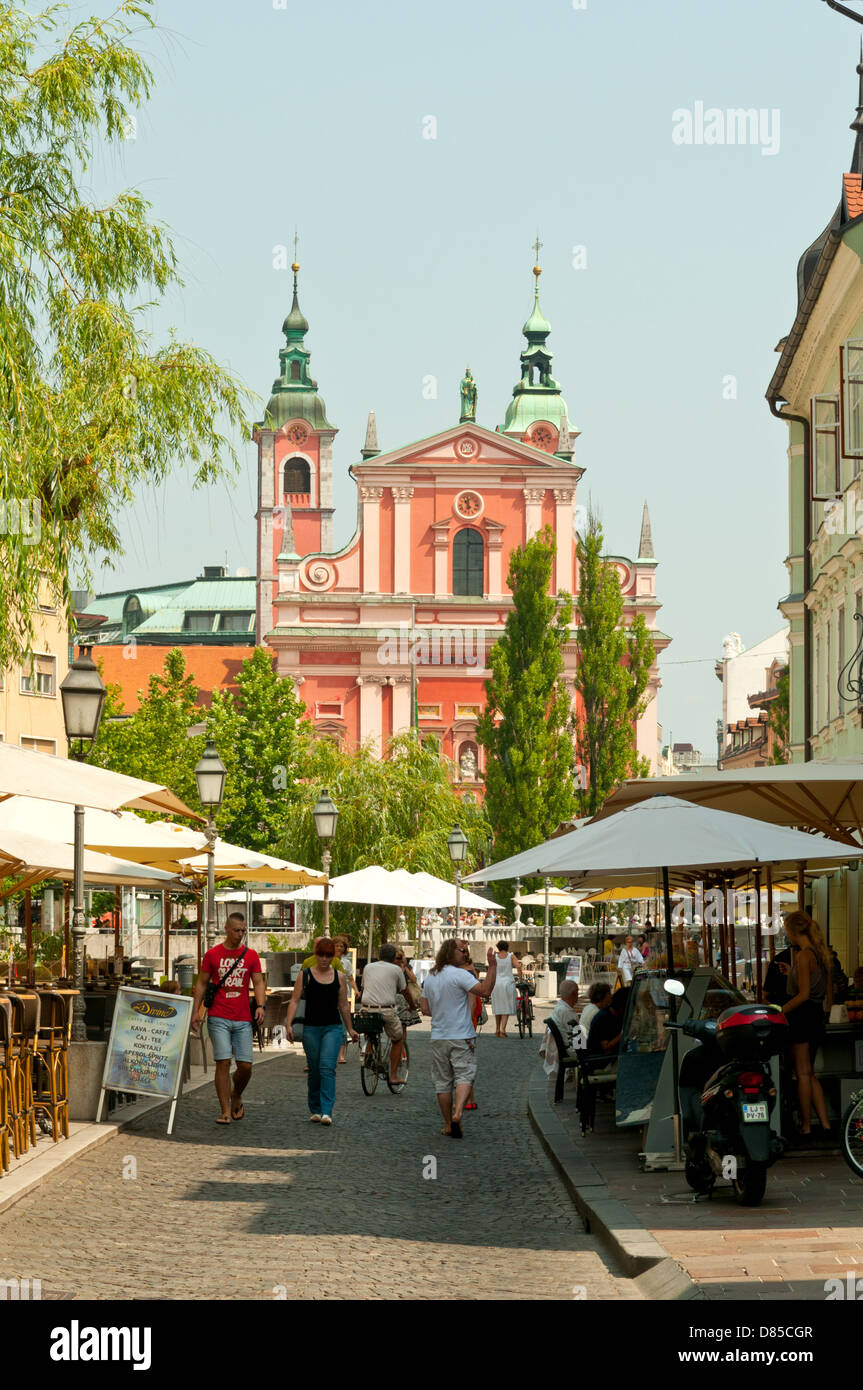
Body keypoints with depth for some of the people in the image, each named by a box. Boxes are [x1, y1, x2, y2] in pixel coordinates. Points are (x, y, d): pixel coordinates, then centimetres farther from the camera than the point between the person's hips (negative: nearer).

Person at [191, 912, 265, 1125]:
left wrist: (260, 1005, -12)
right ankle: (225, 1111, -5)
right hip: (218, 1018, -2)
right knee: (223, 1063, -10)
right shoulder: (213, 954, 5)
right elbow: (202, 983, 9)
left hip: (243, 1020, 2)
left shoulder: (251, 955, 8)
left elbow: (258, 982, 5)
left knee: (245, 1066, -2)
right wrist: (195, 1011, 2)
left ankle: (236, 1096, 28)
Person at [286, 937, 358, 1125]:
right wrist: (288, 1024, -13)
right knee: (314, 1070, 7)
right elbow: (295, 1001, -2)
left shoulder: (339, 977, 6)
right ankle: (315, 1109, 22)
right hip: (311, 1028, 0)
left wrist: (350, 1029, 19)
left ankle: (327, 1111, -19)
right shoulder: (305, 975, 2)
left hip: (333, 1028, 0)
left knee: (327, 1068, -14)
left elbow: (343, 1005, 14)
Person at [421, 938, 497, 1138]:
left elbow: (425, 1009, 13)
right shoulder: (460, 975, -12)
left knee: (442, 1081, 10)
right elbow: (485, 991, -24)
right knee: (464, 1076, -6)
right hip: (462, 1037, -6)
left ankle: (448, 1124, 14)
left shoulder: (430, 977, 9)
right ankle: (458, 1112, -29)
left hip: (439, 1038, 6)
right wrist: (492, 966, -23)